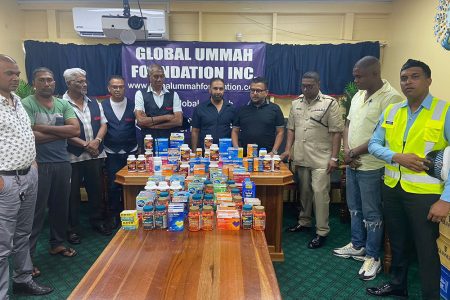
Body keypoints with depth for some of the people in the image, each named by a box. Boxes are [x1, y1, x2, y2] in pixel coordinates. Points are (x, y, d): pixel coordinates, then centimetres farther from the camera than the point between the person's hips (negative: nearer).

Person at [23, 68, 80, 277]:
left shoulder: (63, 105, 9)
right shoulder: (26, 104, -5)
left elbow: (75, 130, -4)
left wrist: (44, 128, -12)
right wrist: (61, 132, -9)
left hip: (62, 163, 5)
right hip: (39, 164, -5)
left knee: (60, 206, 15)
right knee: (35, 211, 1)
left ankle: (57, 243, 33)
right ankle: (27, 255, 13)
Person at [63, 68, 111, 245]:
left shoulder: (94, 104, 10)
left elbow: (103, 124, 9)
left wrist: (97, 141, -9)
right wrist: (85, 144, -14)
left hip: (95, 155, 5)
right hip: (73, 157, -5)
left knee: (96, 189, 14)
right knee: (73, 193, 7)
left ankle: (97, 221, 31)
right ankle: (73, 228, 21)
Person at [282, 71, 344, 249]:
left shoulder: (330, 103, -6)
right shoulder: (296, 103, 10)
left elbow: (336, 132, -9)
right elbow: (291, 128, 14)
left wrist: (334, 158, -13)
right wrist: (288, 149, 4)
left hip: (321, 159, -5)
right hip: (301, 158, 5)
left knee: (320, 193, -4)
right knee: (304, 191, 16)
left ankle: (322, 232, 7)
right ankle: (304, 222, 32)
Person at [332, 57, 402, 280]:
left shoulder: (391, 98, -15)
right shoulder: (358, 96, 11)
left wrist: (354, 152, -13)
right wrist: (347, 151, -3)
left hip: (371, 167, -8)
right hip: (352, 164, 8)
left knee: (371, 213, 5)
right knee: (354, 208, 19)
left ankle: (372, 256, 21)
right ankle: (357, 245, 36)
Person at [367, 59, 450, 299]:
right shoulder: (390, 111, 5)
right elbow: (374, 145, 6)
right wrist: (397, 157, -14)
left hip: (425, 192, -5)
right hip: (391, 189, 5)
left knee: (426, 250, 9)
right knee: (397, 242, 21)